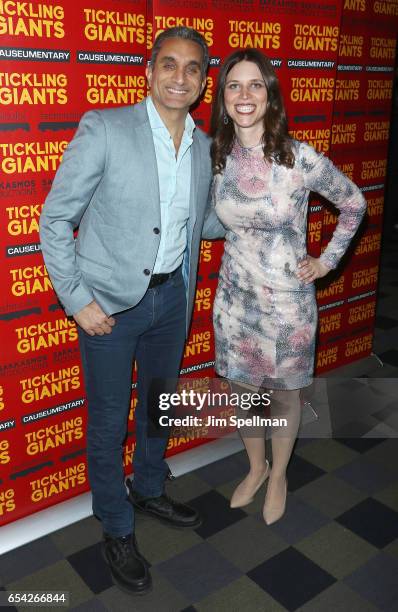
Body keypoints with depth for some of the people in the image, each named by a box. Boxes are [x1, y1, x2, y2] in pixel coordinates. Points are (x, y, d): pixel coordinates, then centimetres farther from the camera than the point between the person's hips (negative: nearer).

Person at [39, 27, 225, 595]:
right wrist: (78, 299, -15)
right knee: (109, 421, 8)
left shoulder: (203, 147, 4)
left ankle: (149, 490, 48)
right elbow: (55, 218, -11)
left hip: (172, 296, 6)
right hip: (111, 302, -5)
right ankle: (117, 532, 30)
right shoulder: (103, 129, -14)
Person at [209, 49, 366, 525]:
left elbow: (353, 204, 0)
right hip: (234, 298, 4)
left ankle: (278, 476, 41)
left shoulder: (302, 159, -17)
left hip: (286, 302, -3)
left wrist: (327, 260, -1)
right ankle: (256, 467, 44)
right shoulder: (217, 157, -5)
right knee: (242, 390, 18)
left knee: (283, 394, 15)